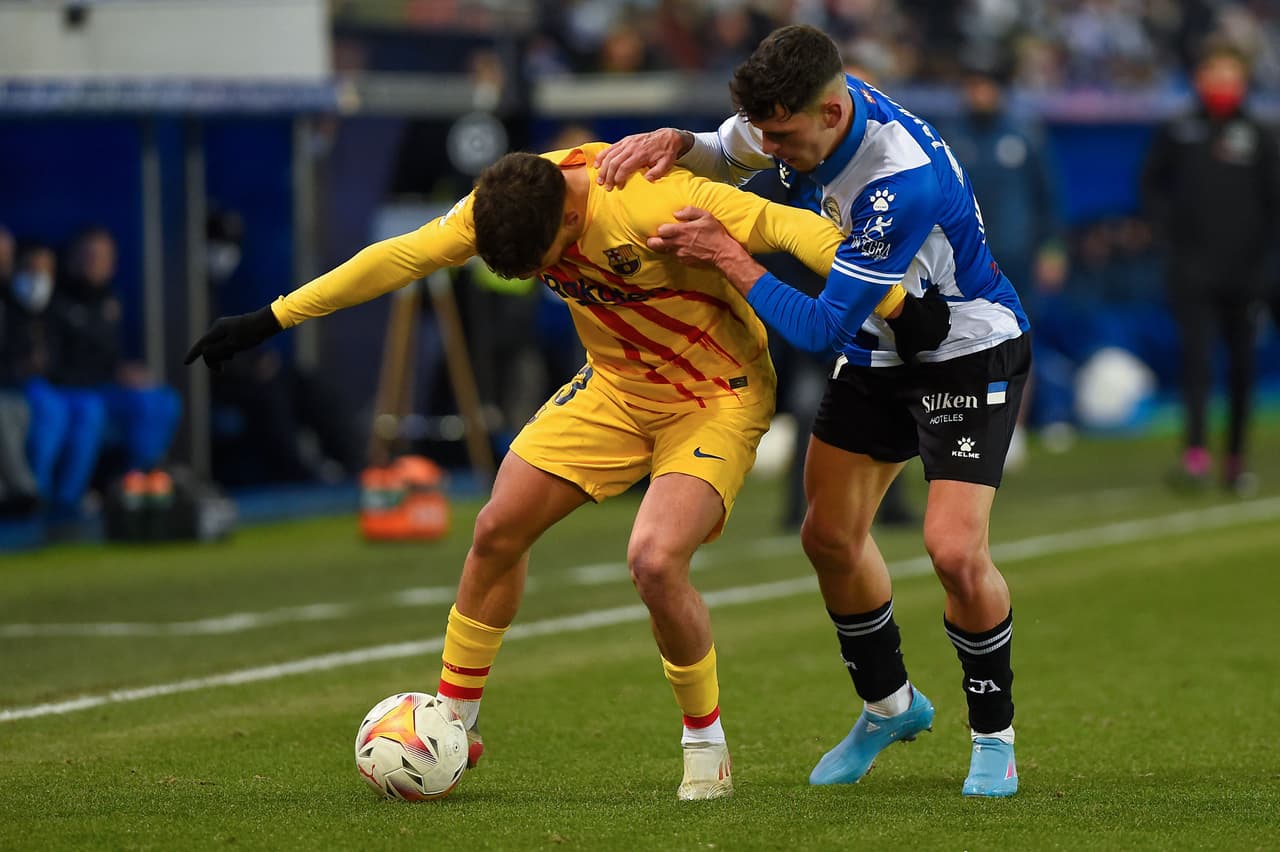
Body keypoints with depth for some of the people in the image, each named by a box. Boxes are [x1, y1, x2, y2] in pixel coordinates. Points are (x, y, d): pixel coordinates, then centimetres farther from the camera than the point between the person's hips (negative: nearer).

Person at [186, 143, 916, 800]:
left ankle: (706, 742, 0)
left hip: (715, 398, -6)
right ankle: (453, 726, 19)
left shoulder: (657, 203, -34)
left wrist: (898, 306, -36)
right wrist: (270, 320, -5)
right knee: (499, 529, 1)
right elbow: (400, 257, -7)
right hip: (615, 386, 6)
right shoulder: (510, 202, -14)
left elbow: (793, 230, -32)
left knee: (655, 561, -25)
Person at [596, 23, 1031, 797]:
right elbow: (728, 159, 9)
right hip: (876, 352, 8)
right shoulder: (797, 110, -15)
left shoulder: (907, 181, -38)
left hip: (968, 353, -8)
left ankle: (993, 734, 3)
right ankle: (889, 705, 30)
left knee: (955, 549, -19)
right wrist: (673, 143, -14)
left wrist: (728, 256, -29)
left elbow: (823, 328, -33)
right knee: (831, 536, 6)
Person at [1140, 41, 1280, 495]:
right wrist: (1170, 233, -1)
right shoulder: (1177, 134, 3)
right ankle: (1195, 454, -18)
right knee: (1197, 357, -11)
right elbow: (1152, 185, 11)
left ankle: (1237, 458, 16)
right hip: (1194, 271, -1)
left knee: (1242, 366, 7)